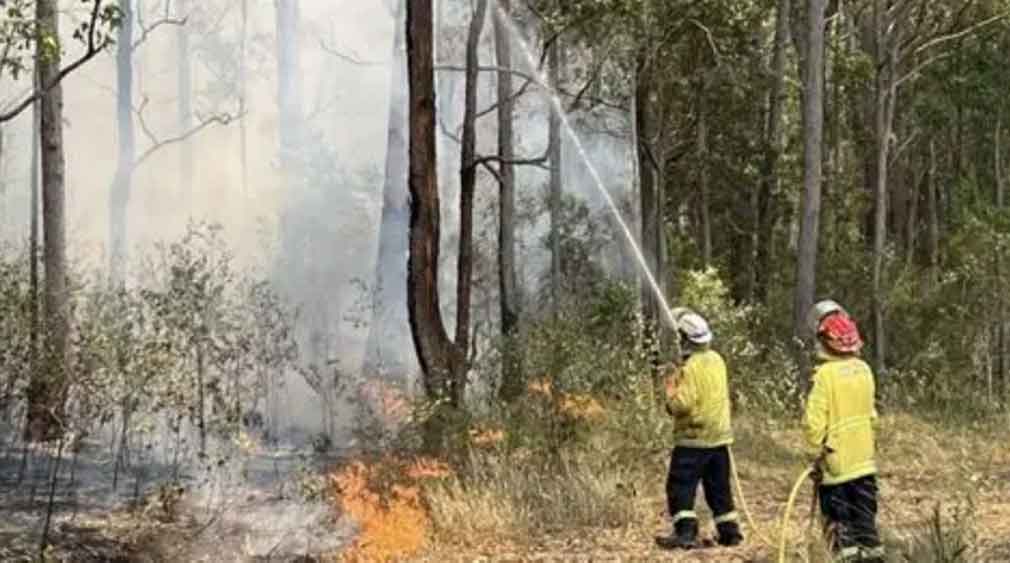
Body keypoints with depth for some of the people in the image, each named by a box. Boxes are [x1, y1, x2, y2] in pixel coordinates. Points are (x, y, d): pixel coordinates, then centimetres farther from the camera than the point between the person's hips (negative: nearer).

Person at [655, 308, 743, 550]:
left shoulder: (692, 367, -17)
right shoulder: (716, 360, 8)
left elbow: (681, 405, -22)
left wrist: (671, 385, -6)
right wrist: (679, 379, 15)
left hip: (693, 439, -8)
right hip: (719, 436, 8)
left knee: (680, 486, -4)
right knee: (719, 487, 16)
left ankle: (686, 532, -11)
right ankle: (729, 531, 19)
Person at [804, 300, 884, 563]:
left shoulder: (825, 373, -17)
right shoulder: (863, 369, 1)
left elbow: (814, 422, -19)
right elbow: (871, 414, 10)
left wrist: (817, 449, -6)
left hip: (836, 464, -5)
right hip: (864, 460, 6)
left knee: (839, 526, 3)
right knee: (866, 521, 14)